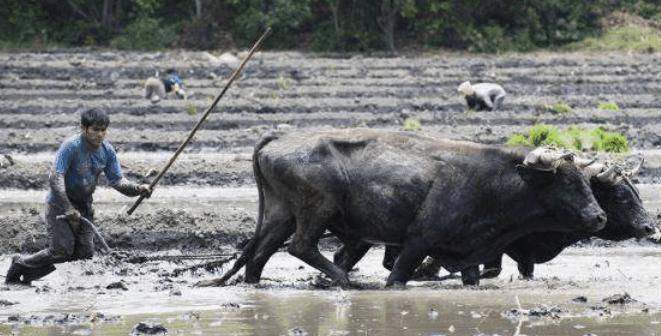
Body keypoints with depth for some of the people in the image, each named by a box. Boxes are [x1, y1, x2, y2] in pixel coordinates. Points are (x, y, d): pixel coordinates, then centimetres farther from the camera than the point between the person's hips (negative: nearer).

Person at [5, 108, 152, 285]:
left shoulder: (107, 151, -3)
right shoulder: (71, 147, -23)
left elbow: (117, 180, -1)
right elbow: (55, 178, -27)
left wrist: (138, 189, -21)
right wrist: (68, 210, -31)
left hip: (83, 205, 7)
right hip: (59, 204, -7)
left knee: (85, 252, 1)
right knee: (62, 251, -16)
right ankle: (20, 264, 7)